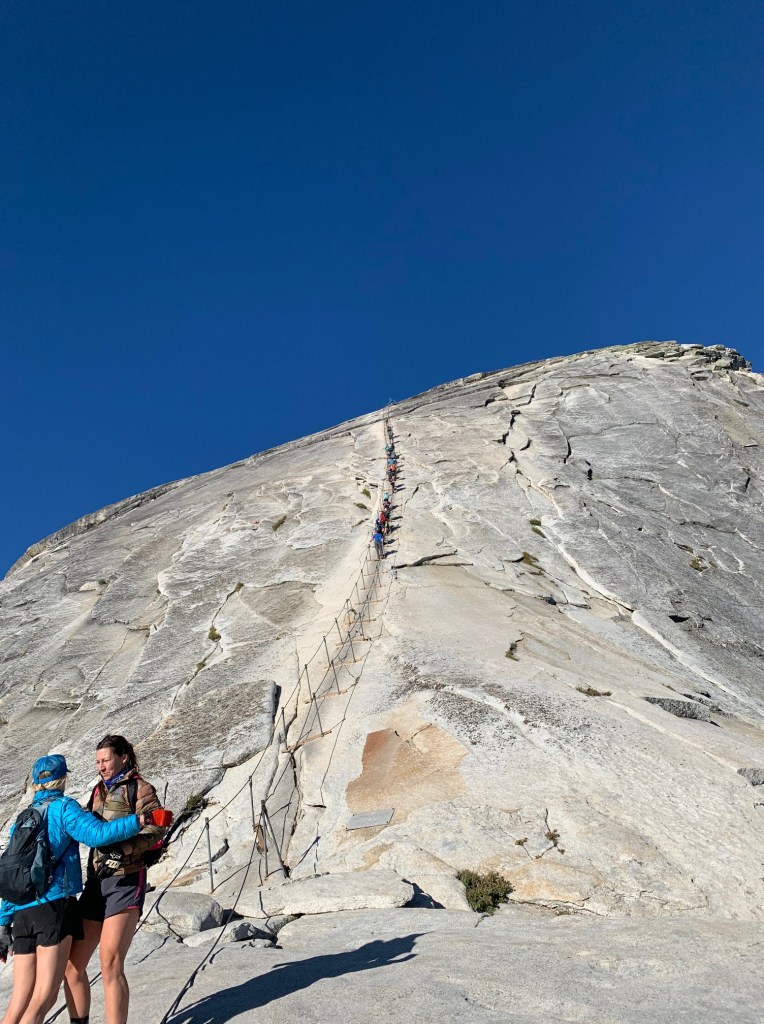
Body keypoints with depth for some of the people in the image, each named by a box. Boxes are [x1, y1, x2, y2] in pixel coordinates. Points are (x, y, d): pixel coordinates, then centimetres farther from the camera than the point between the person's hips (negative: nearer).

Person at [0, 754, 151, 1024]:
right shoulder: (63, 807, -1)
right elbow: (97, 834, -19)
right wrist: (140, 820, -17)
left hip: (22, 912, 7)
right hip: (55, 904, -6)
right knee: (43, 998, -4)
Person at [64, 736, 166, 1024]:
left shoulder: (139, 787, -4)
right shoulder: (99, 791, 18)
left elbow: (156, 828, -16)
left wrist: (124, 848, -28)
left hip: (126, 881, -7)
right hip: (96, 882, 7)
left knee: (110, 964, -12)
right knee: (72, 964, 5)